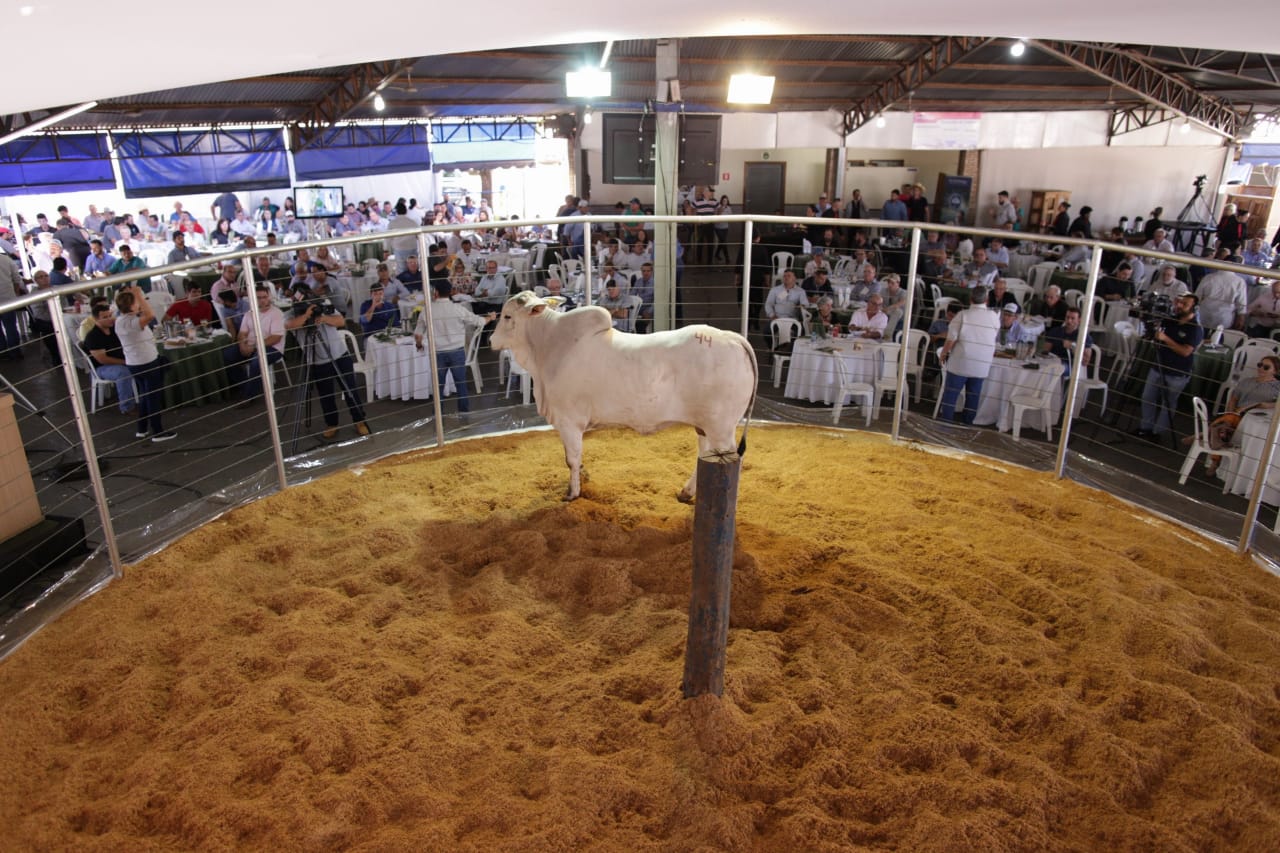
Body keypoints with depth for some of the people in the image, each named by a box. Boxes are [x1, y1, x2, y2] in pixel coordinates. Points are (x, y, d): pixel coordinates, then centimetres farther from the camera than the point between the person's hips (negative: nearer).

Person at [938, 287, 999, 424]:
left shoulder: (963, 315, -10)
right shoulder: (994, 317, -2)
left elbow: (951, 340, -11)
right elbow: (993, 340, 11)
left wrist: (943, 354, 4)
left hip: (960, 363, -2)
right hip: (982, 366, 3)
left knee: (950, 395, 7)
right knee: (973, 398, 12)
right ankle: (967, 425, 19)